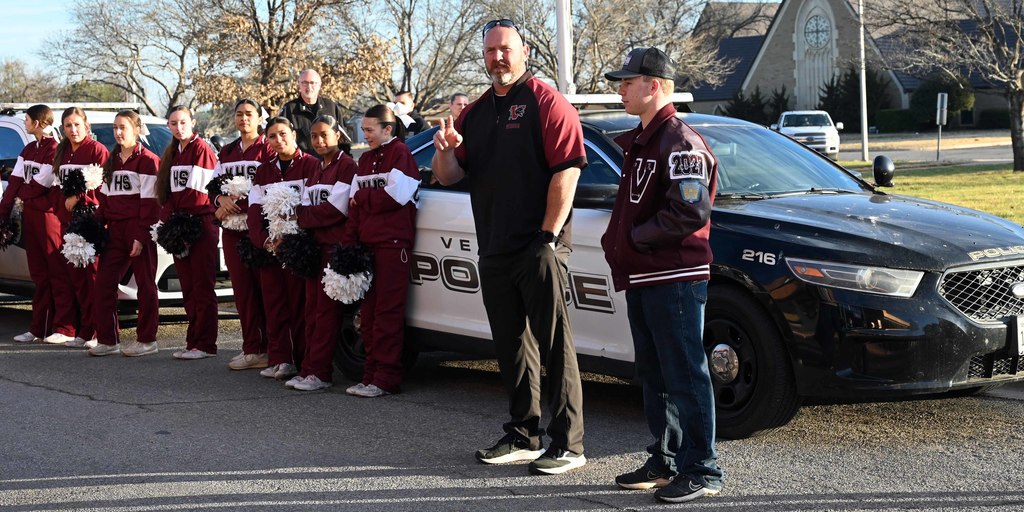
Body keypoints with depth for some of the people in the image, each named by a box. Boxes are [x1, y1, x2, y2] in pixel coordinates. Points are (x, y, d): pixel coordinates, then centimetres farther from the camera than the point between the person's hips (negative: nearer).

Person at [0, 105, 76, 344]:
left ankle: (65, 328, -6)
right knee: (39, 274, 10)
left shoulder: (54, 149, -10)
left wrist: (20, 195, 2)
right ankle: (39, 328, 14)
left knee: (58, 273, -6)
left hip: (48, 214, -8)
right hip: (29, 215, 8)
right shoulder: (28, 150, 16)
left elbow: (41, 185, -15)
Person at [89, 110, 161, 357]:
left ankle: (147, 340, 9)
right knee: (103, 283, 2)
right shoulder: (112, 161, 18)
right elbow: (105, 197, 20)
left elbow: (150, 202, -11)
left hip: (138, 228, -7)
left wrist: (141, 236, -16)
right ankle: (108, 340, 9)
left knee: (145, 284, 2)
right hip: (115, 230, 7)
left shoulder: (147, 160, -6)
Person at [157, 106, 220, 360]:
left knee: (202, 286, -6)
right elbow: (168, 192, 17)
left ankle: (205, 345, -4)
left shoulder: (202, 149, -7)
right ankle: (193, 341, 13)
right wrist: (167, 218, 2)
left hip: (200, 223, -8)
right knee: (188, 288, 9)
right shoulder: (171, 153, 18)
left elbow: (199, 190, -14)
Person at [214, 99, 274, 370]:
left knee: (263, 287, -8)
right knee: (242, 289, 4)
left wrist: (235, 203, -11)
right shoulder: (227, 152, 19)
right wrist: (223, 199, -4)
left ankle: (265, 349, -4)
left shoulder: (268, 150, 0)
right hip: (232, 229, 6)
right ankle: (251, 348, 9)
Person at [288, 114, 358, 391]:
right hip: (314, 244, 8)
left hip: (335, 244, -8)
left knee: (326, 309, -8)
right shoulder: (315, 170, 21)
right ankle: (310, 367, 9)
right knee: (312, 307, 6)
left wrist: (299, 215, -8)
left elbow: (336, 209, -14)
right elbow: (307, 207, 13)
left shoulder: (346, 165, -4)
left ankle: (318, 372, -9)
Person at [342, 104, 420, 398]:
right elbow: (355, 205, 15)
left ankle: (386, 379, -6)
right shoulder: (366, 159, 20)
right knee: (368, 312, 6)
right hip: (366, 242, 7)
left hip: (393, 242, -7)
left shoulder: (400, 153, -2)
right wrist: (349, 242, 5)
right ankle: (372, 374, 10)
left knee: (388, 311, -7)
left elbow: (396, 196, -14)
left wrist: (361, 197, -1)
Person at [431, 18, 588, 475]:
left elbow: (566, 170, -13)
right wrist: (446, 150, -6)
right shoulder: (474, 113, 16)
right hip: (494, 251, 7)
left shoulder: (546, 102, -5)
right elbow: (448, 177, 17)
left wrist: (548, 237, -18)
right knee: (511, 347, 13)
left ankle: (567, 444, 0)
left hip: (539, 248, -7)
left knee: (554, 346, -4)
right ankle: (523, 436, 22)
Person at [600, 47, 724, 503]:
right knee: (655, 378, 15)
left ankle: (702, 471, 1)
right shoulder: (640, 141, 18)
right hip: (641, 278, 10)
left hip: (674, 279, -10)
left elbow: (691, 212, -23)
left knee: (685, 377, -5)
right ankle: (664, 462, 25)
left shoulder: (680, 142, -13)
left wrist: (638, 237, -15)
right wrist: (616, 241, 9)